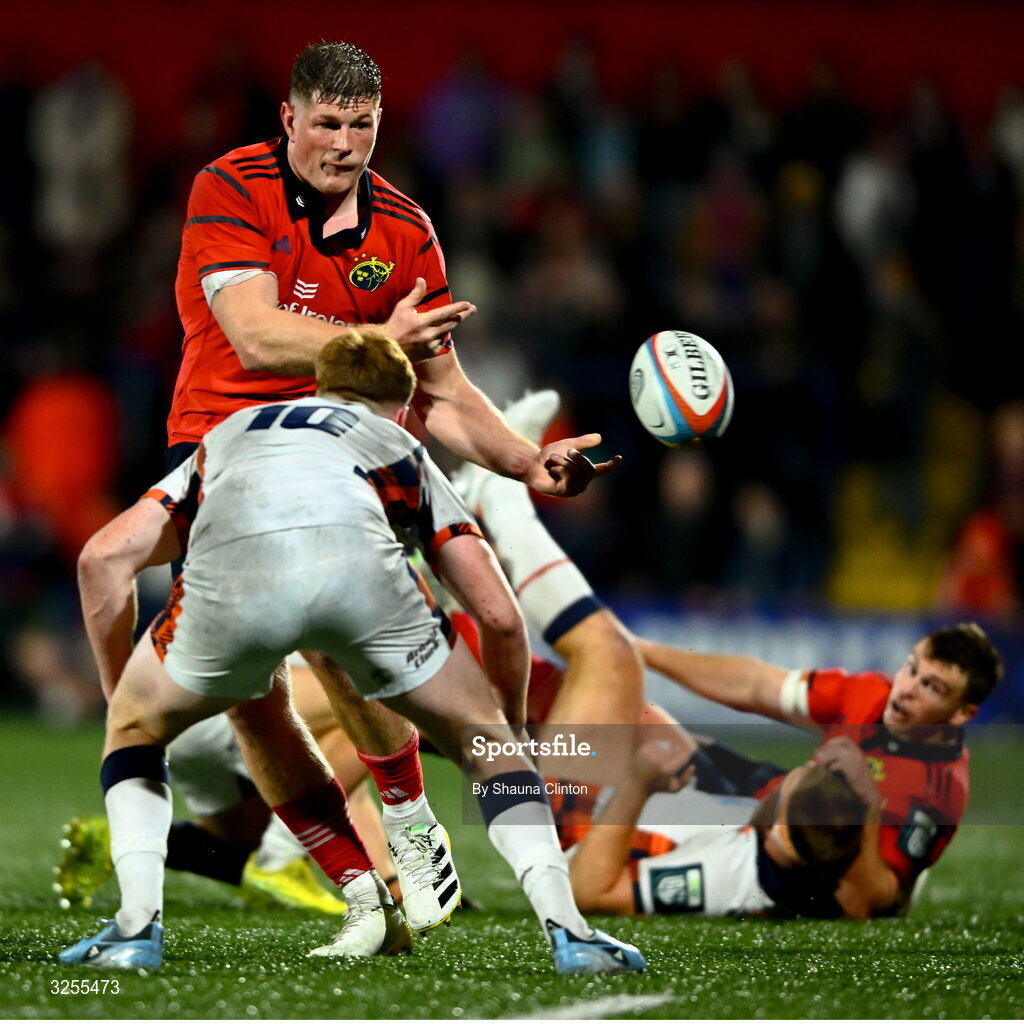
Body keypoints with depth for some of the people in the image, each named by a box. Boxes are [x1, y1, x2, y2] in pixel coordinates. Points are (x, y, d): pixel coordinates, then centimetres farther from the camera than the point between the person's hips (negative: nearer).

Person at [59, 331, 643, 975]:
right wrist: (512, 721, 50)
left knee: (136, 724, 31)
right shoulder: (402, 449, 40)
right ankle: (568, 929, 8)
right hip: (358, 568, -1)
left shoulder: (230, 430, 45)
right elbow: (499, 610, 33)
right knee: (482, 737, 23)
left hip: (230, 572, 1)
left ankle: (137, 929, 16)